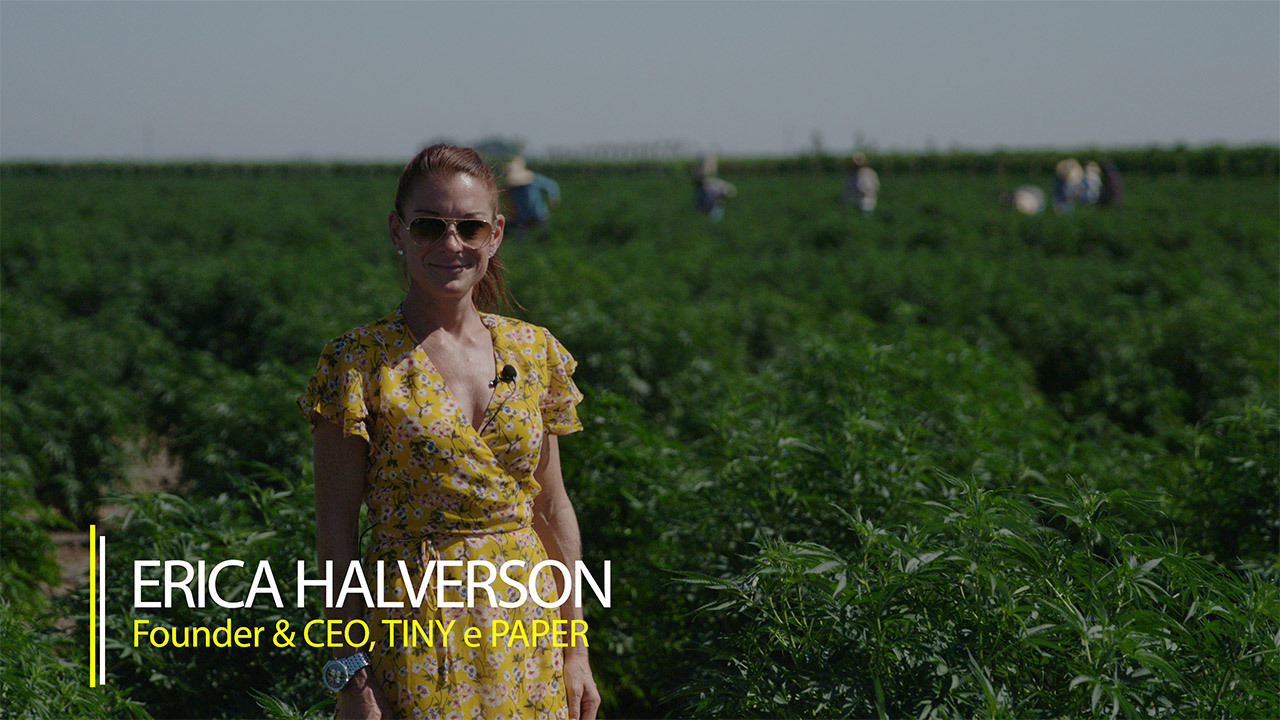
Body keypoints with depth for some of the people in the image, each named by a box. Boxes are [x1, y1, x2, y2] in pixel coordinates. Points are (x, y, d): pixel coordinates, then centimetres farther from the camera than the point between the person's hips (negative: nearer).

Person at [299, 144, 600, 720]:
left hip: (527, 624, 4)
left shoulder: (535, 352, 6)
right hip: (415, 624, -4)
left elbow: (553, 508, 10)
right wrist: (350, 673, -11)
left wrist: (576, 651, 8)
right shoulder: (359, 362, -7)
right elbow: (335, 526, -7)